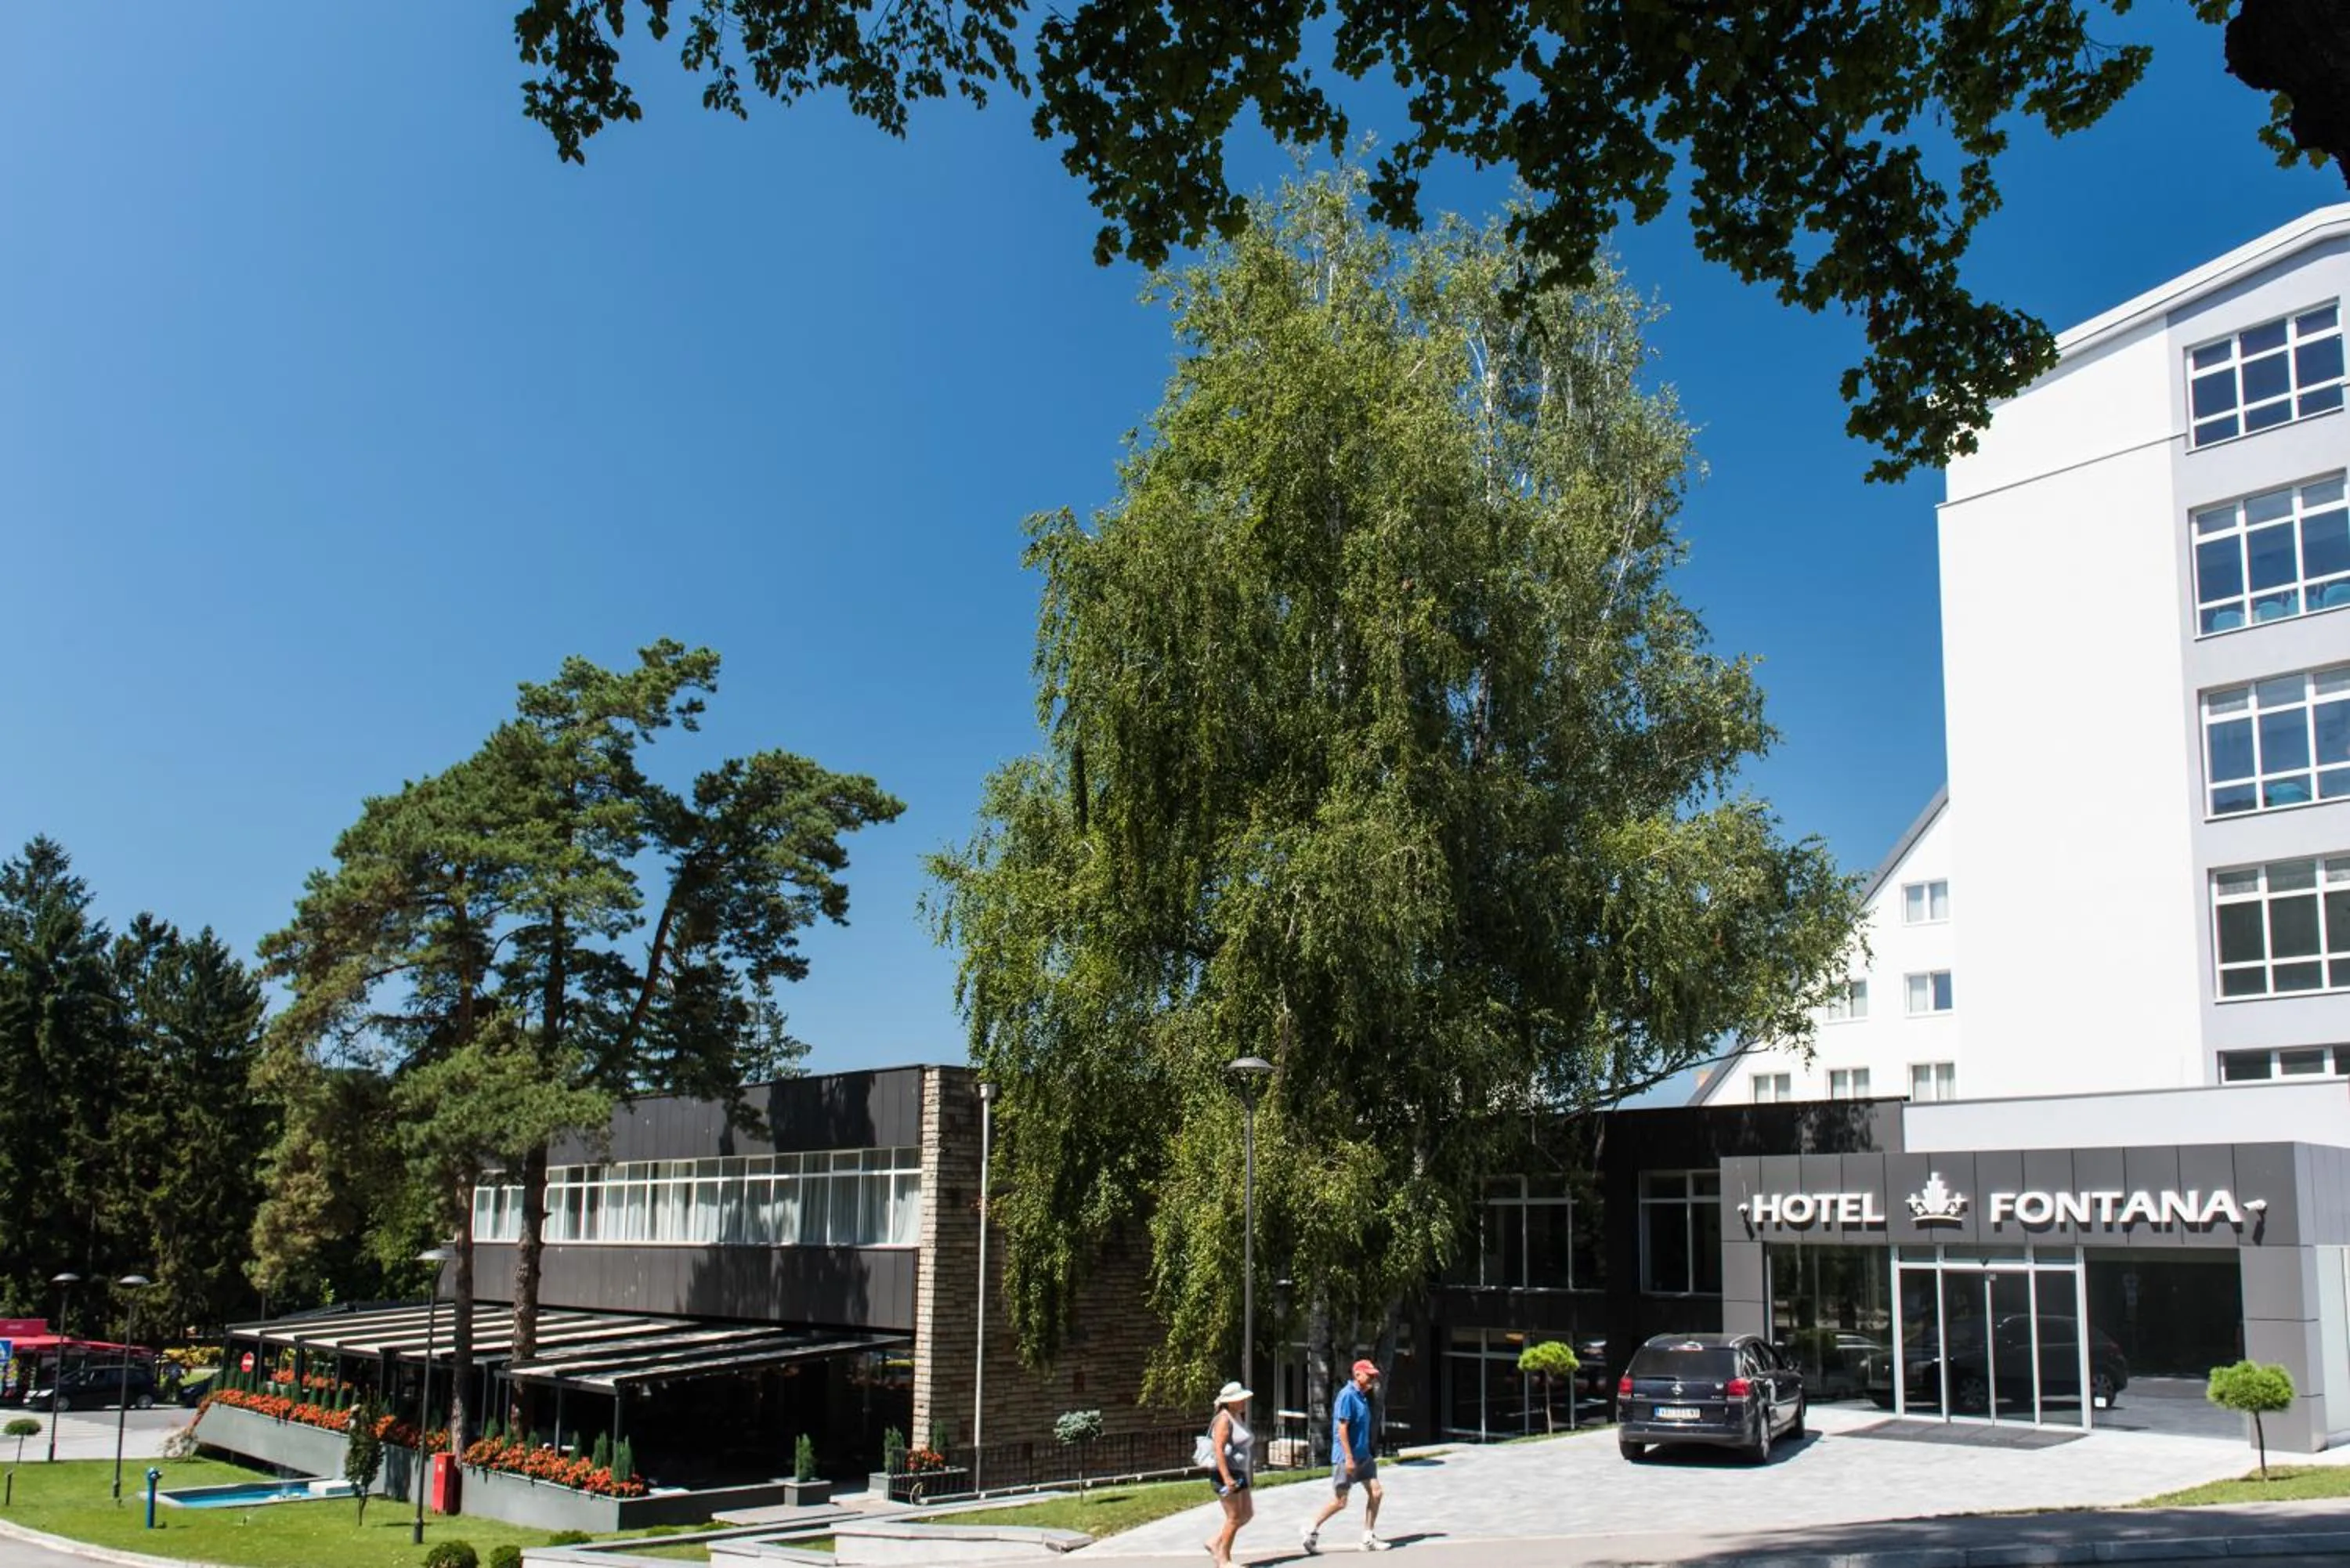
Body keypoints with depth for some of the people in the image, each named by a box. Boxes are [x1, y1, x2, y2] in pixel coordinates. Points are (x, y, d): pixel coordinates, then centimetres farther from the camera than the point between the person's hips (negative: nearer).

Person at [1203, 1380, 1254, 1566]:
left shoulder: (1238, 1418, 14)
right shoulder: (1224, 1420, -16)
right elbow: (1219, 1449, -24)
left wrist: (1248, 1472, 24)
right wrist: (1227, 1477, -30)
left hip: (1239, 1474, 10)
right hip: (1227, 1475, -10)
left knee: (1247, 1514, 11)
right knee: (1234, 1518, -4)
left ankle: (1215, 1542, 20)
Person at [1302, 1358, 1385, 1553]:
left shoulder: (1362, 1396, 12)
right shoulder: (1347, 1395, -17)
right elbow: (1342, 1428, -22)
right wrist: (1349, 1458, -23)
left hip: (1363, 1455, 9)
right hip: (1346, 1457, -9)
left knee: (1375, 1492, 3)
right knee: (1340, 1501, -2)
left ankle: (1369, 1539, 12)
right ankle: (1312, 1531, 14)